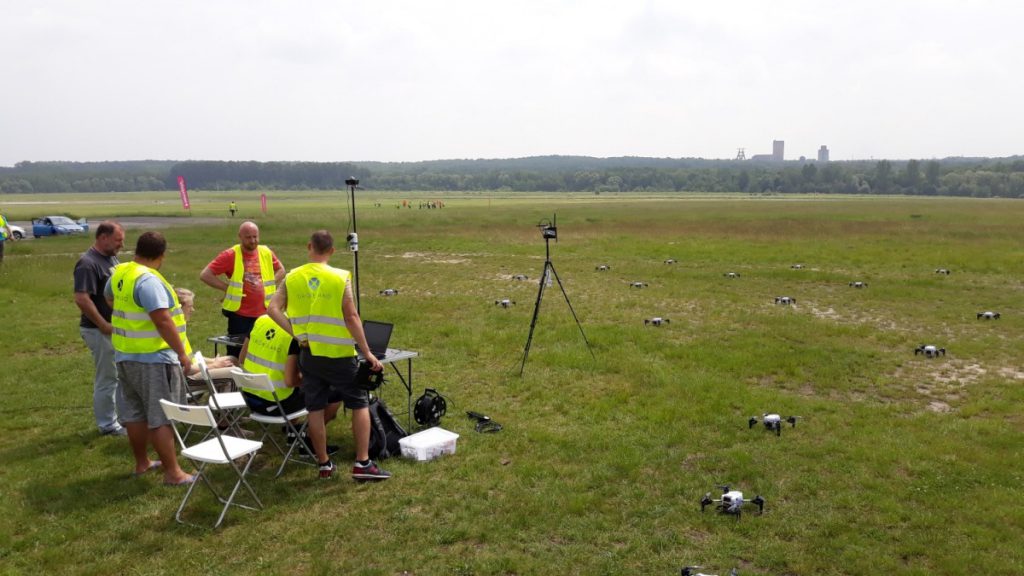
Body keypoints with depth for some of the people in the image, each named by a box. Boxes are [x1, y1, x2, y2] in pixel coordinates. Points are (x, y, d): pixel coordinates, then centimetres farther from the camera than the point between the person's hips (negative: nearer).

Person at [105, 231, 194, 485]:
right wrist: (182, 353, -22)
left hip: (126, 355, 9)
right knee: (161, 417, -4)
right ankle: (172, 472, 1)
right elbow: (163, 321, -27)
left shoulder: (119, 273, 7)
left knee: (135, 412, 17)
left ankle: (141, 462, 30)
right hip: (153, 358, -9)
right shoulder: (149, 281, -22)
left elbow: (109, 296, 30)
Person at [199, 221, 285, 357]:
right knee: (236, 355, 5)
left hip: (263, 314, 4)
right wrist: (227, 288, -12)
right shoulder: (231, 255, -9)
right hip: (239, 315, -4)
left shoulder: (266, 253, 3)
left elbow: (280, 270, 21)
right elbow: (205, 275, -10)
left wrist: (271, 286, 6)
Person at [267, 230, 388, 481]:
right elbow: (351, 317, -13)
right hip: (338, 354, -3)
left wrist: (297, 334, -4)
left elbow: (273, 309, -7)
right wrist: (367, 352, -8)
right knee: (360, 404, 9)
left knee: (315, 409, 11)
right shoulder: (341, 278, -10)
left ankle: (324, 465, 20)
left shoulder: (292, 278, 0)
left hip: (309, 354, 3)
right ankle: (362, 463, 5)